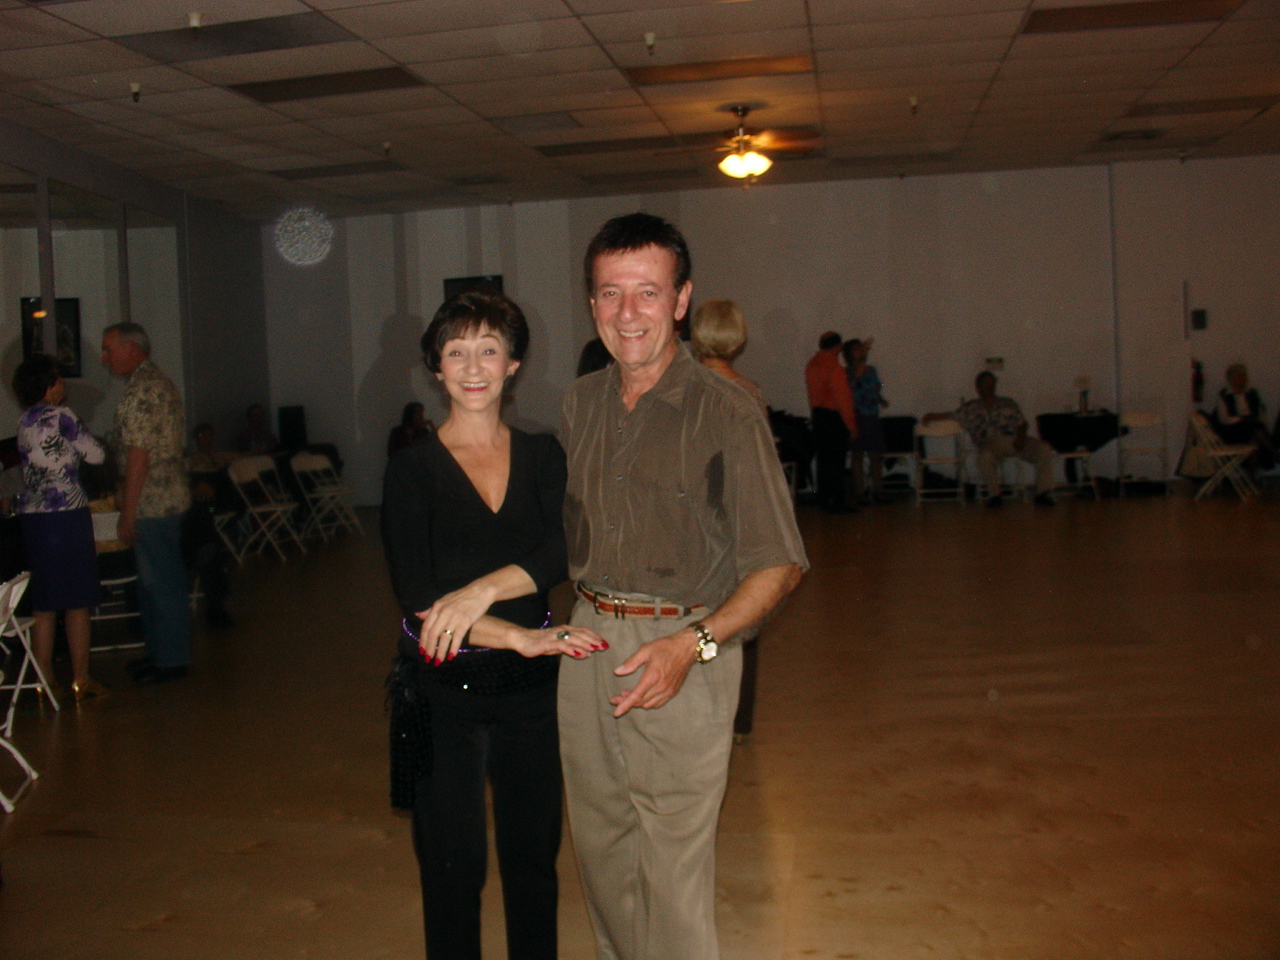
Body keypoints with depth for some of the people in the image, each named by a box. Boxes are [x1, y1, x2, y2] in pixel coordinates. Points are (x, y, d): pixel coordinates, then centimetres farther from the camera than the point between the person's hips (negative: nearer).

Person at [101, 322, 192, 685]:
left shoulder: (141, 391, -17)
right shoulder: (160, 383, 16)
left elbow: (138, 456, -20)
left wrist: (127, 515, -18)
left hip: (152, 503, -10)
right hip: (168, 497, 10)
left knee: (160, 583, -2)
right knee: (155, 581, 16)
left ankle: (171, 660, 6)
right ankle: (162, 652, 25)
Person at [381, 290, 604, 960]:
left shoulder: (542, 457, 5)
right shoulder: (412, 470, -4)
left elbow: (561, 551, -10)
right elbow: (417, 598, -13)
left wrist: (483, 589, -25)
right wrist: (518, 636, -21)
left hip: (530, 686, 3)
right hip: (442, 691, -2)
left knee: (534, 855, 13)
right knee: (453, 868, 8)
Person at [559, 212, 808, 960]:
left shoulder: (724, 410, -12)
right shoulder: (581, 403, 7)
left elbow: (779, 563, -13)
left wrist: (692, 644, -25)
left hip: (682, 651, -6)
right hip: (587, 640, 6)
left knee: (673, 870, -1)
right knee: (601, 848, 18)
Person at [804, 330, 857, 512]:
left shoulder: (812, 365, 8)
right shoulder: (834, 368, -17)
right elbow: (842, 398, -16)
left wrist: (814, 416, 18)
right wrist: (851, 424, -11)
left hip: (818, 415, 8)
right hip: (834, 416, -8)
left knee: (823, 458, 13)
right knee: (836, 462, -4)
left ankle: (823, 500, 19)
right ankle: (836, 503, -2)